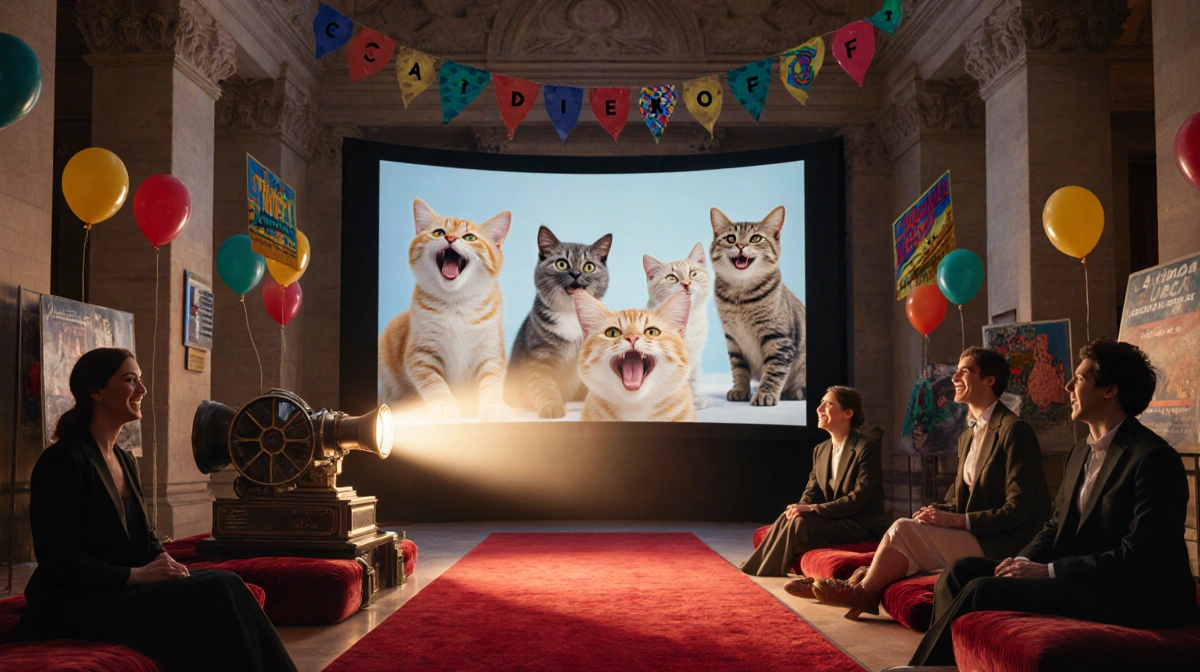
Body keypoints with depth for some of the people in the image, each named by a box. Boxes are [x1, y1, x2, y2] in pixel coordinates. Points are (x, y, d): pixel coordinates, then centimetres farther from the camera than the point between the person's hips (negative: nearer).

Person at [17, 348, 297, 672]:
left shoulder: (125, 461, 16)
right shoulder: (62, 460, -11)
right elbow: (59, 560, -16)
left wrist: (162, 560, -4)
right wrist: (136, 575, -19)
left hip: (121, 592, 8)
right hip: (74, 606, -8)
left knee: (222, 584, -18)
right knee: (215, 592, -25)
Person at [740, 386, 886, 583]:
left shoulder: (867, 448, -11)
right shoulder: (821, 450, 14)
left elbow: (860, 498, -18)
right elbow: (812, 490, 12)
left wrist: (816, 509, -23)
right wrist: (801, 507, -13)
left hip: (860, 527, -7)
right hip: (832, 520, 7)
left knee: (800, 522, -28)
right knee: (787, 517, -20)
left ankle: (765, 578, -21)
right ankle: (753, 569, -22)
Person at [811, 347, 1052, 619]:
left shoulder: (1014, 430, -12)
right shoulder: (968, 435, 16)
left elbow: (1017, 510, -17)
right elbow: (958, 498, 20)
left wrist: (956, 520, -21)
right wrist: (938, 512, -3)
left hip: (999, 545, -9)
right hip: (972, 536, 9)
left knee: (903, 529, -18)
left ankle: (863, 591, -2)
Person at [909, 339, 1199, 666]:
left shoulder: (1154, 458, -14)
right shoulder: (1080, 452, 16)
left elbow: (1141, 556, -20)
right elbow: (1057, 526, 18)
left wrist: (1048, 570, -20)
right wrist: (1025, 560, -4)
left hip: (1131, 599, -9)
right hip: (1080, 579, 9)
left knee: (981, 591, -21)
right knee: (962, 571, -5)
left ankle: (927, 664, -6)